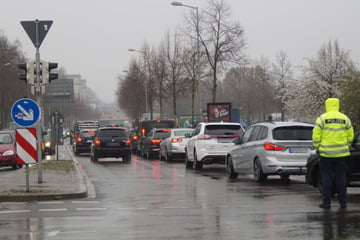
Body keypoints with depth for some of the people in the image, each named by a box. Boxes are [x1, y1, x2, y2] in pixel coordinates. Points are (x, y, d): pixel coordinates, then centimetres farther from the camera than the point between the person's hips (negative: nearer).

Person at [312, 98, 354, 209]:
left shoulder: (322, 118, -4)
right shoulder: (345, 119, 4)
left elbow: (316, 136, -6)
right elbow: (350, 136, 6)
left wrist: (317, 148, 6)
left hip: (326, 153, -2)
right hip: (341, 153, 2)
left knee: (326, 178, 4)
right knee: (341, 178, 8)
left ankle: (326, 202, 2)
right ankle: (343, 202, 10)